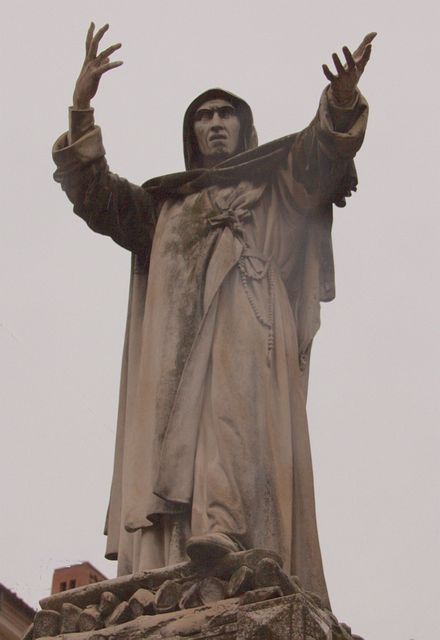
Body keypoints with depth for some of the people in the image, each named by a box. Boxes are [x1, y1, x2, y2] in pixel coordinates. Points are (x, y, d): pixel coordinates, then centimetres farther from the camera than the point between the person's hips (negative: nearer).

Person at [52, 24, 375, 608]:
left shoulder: (277, 187, 27)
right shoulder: (162, 206, 34)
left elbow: (321, 152, 8)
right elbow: (97, 197, 21)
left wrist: (341, 102, -15)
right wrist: (81, 111, 9)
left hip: (247, 324, -2)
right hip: (178, 337, 3)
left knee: (236, 408, -29)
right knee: (169, 434, -17)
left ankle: (224, 527, -46)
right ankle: (165, 567, -28)